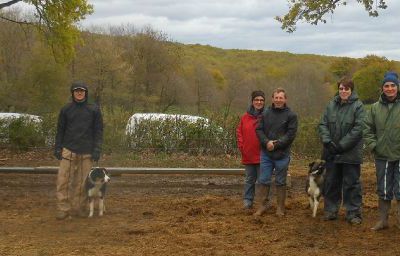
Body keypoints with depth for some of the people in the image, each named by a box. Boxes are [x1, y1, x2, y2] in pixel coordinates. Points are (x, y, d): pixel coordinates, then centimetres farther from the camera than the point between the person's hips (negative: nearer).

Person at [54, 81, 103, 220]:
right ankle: (63, 209, -3)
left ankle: (78, 208, 11)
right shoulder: (66, 109, 7)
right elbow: (60, 130, 10)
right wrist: (57, 148, 4)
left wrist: (97, 150, -3)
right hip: (69, 150, 0)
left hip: (86, 152, 0)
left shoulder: (94, 110, 4)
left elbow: (98, 131, 4)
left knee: (82, 182, 2)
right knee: (63, 180, -7)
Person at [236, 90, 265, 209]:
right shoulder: (245, 117, 4)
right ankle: (247, 200, 20)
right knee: (249, 179, 12)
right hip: (248, 155, 3)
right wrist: (241, 146, 1)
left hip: (262, 155, -2)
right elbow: (239, 132, 9)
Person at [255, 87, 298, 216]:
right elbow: (259, 130, 4)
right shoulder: (266, 113, 7)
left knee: (280, 182, 7)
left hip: (282, 154, -3)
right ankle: (263, 205, 16)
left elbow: (291, 134, -9)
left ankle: (280, 208, 15)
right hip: (266, 154, 3)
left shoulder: (291, 115, -3)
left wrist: (276, 144, -15)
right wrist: (267, 142, -13)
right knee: (264, 180, 5)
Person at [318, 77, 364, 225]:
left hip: (350, 153, -4)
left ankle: (353, 213, 12)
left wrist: (342, 145, -17)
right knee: (331, 182, 13)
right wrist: (327, 141, -12)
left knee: (351, 184, 3)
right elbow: (323, 124, 4)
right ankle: (330, 210, 25)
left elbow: (358, 129, -14)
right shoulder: (331, 105, 5)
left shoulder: (358, 106, -7)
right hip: (331, 153, 5)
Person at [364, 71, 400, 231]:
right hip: (382, 156, 3)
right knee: (383, 190, 13)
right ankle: (383, 220, 23)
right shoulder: (376, 107, 4)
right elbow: (368, 129, 9)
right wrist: (372, 145, -1)